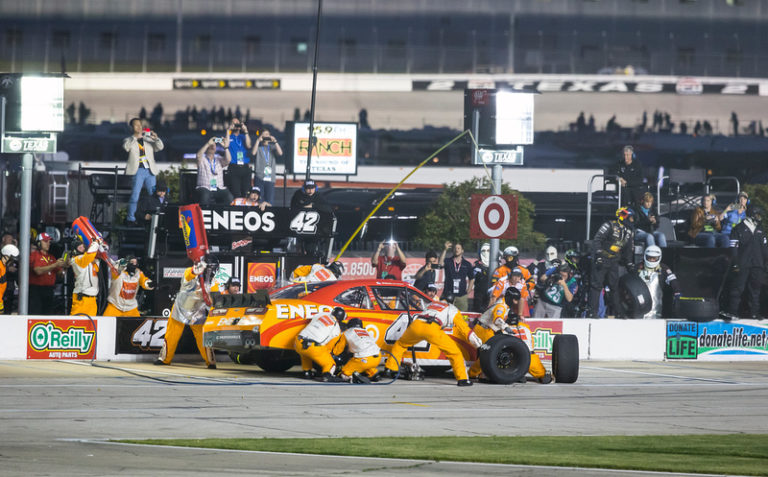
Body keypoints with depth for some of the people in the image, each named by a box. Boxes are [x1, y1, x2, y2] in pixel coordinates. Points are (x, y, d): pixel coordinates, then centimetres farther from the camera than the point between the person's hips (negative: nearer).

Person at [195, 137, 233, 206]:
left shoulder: (219, 159, 17)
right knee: (205, 196, -38)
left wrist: (226, 147, -17)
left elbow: (228, 160, -3)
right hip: (205, 189, -3)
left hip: (219, 189, 3)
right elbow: (199, 155, -13)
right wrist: (208, 144, -20)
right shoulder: (202, 159, 10)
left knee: (229, 197, -27)